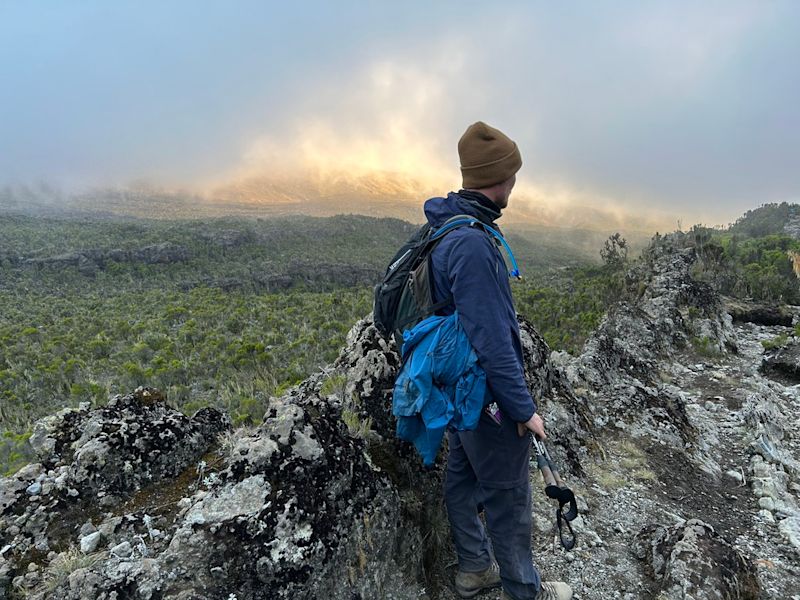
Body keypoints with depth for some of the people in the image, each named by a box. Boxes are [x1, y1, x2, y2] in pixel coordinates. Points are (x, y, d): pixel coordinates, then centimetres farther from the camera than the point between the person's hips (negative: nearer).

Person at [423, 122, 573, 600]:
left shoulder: (445, 228, 4)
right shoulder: (472, 242, -27)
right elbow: (491, 340, -27)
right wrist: (524, 408, -16)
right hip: (488, 397, -9)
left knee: (462, 480, 22)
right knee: (508, 499, 11)